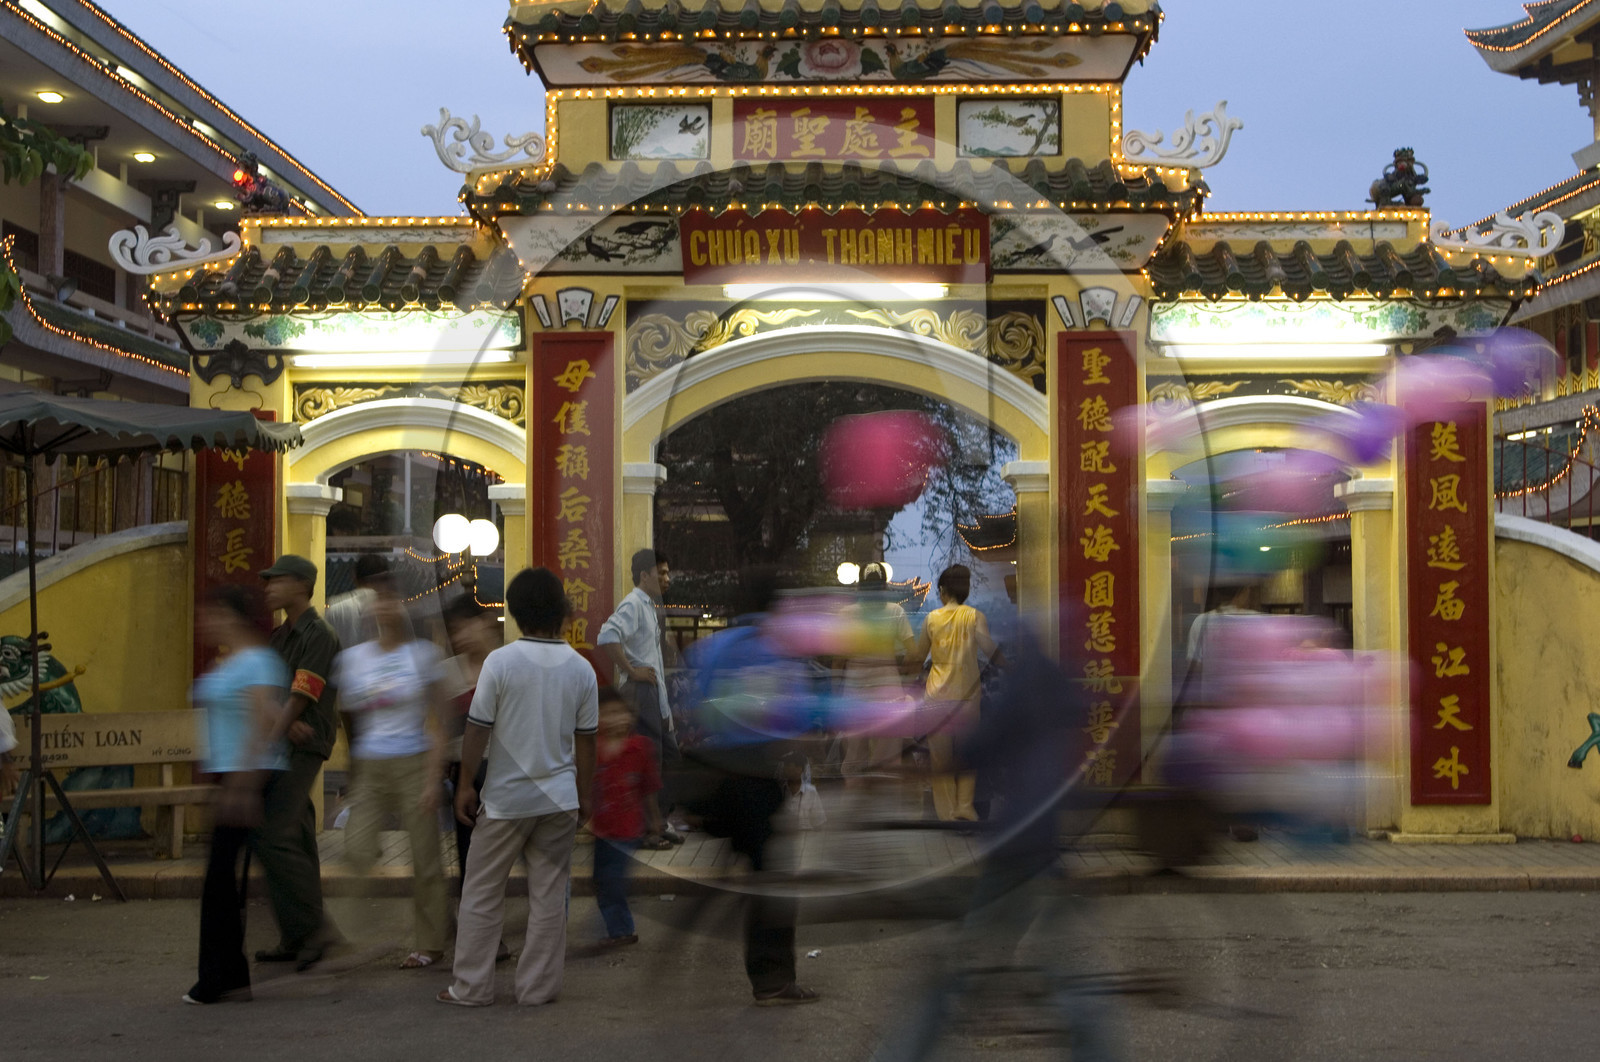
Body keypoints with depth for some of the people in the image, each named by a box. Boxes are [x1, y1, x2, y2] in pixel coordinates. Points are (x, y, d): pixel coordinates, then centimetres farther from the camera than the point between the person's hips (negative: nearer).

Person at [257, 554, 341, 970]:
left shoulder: (319, 636, -10)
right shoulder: (279, 636, 18)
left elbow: (298, 699, -15)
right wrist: (289, 725, -13)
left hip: (300, 750, -9)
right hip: (277, 747, 9)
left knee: (274, 836, -16)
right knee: (296, 842, 9)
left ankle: (312, 925, -8)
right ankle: (294, 940, 13)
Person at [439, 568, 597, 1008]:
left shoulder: (501, 662, -11)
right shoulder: (581, 669, -2)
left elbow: (478, 729, -9)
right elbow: (585, 741, 3)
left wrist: (466, 785, 1)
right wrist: (584, 797, 12)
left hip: (506, 799, -2)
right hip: (559, 798, 2)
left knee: (482, 895, 8)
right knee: (549, 896, 9)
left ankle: (471, 987, 12)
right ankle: (538, 987, 13)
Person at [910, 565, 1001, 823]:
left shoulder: (932, 618, 0)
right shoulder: (975, 617, -5)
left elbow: (918, 656, 9)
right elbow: (991, 651, -15)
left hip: (938, 695, 1)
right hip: (968, 693, 0)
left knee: (940, 755, 7)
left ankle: (946, 810, 7)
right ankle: (965, 806, 5)